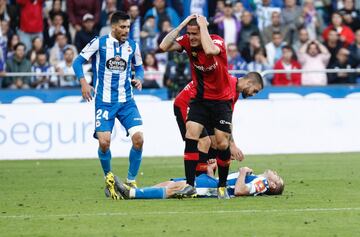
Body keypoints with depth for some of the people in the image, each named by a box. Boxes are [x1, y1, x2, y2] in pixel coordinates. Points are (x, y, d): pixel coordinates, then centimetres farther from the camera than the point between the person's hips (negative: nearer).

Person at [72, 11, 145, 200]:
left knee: (138, 138, -13)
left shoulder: (132, 46, 5)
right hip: (104, 101, -3)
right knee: (104, 142, -14)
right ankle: (108, 176, 16)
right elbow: (78, 61, 1)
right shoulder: (99, 43, -5)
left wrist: (139, 78, -3)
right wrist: (83, 82, -13)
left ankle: (131, 181, 2)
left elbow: (139, 67, 19)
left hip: (126, 101, 3)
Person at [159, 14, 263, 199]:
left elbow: (209, 50, -45)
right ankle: (190, 185, -15)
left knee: (223, 144, -4)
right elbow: (164, 46, -23)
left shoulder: (217, 41, -21)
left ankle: (222, 186, 14)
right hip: (200, 99, 3)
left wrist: (203, 25, -34)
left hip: (221, 100, -3)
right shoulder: (187, 41, -9)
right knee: (190, 136, -15)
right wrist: (182, 24, -23)